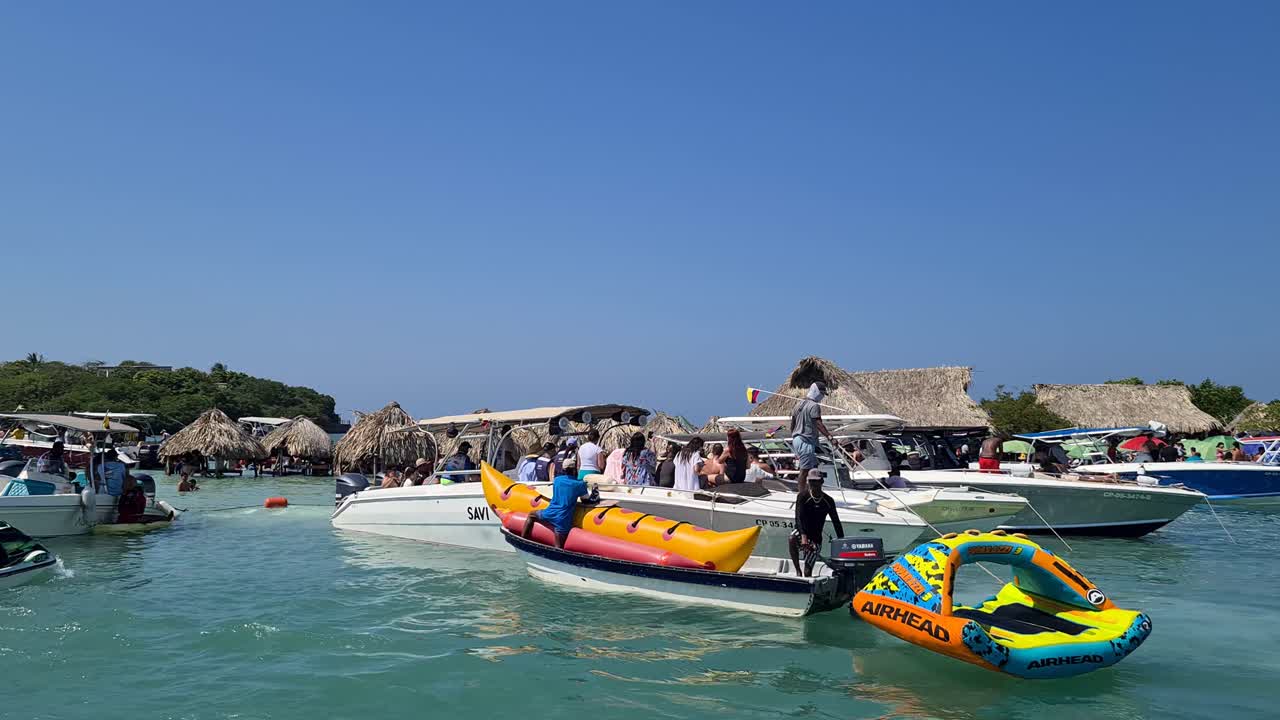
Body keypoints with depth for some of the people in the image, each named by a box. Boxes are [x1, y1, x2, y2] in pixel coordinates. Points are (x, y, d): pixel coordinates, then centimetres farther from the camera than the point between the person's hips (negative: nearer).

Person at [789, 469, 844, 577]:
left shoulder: (828, 501, 0)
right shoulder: (803, 497, -8)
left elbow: (836, 522, 4)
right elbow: (799, 518, -19)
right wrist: (803, 536, -34)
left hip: (815, 539, 2)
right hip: (801, 533, -2)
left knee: (808, 571, -4)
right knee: (793, 539, -37)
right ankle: (798, 571, -22)